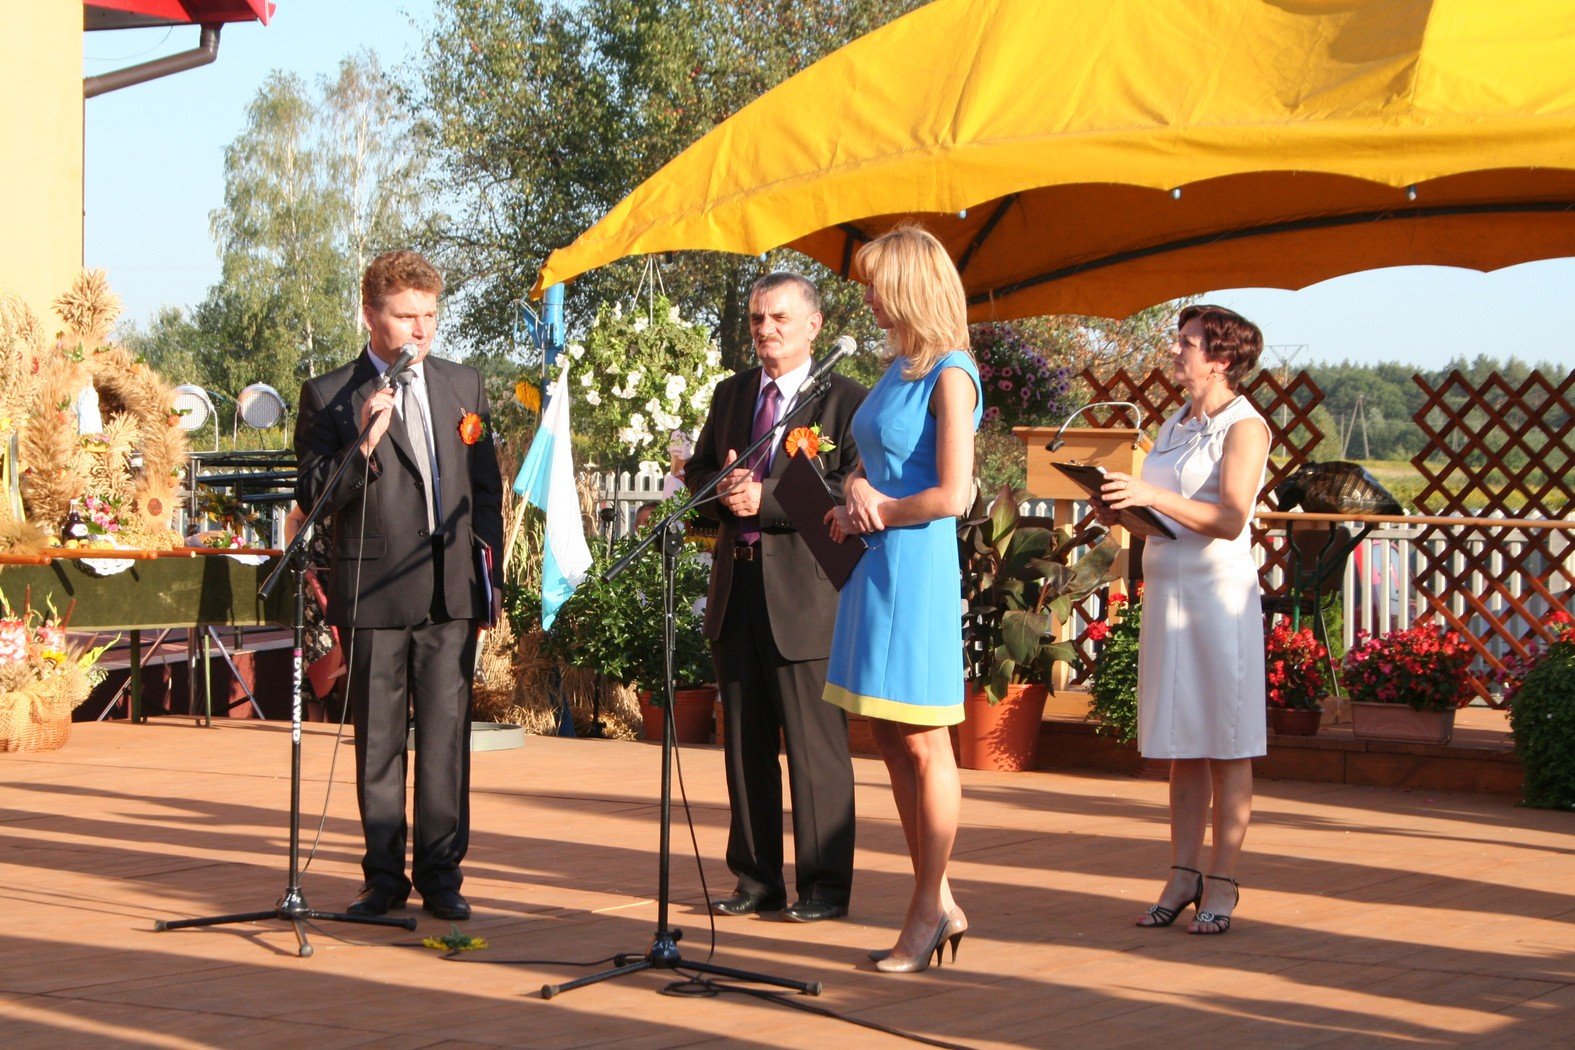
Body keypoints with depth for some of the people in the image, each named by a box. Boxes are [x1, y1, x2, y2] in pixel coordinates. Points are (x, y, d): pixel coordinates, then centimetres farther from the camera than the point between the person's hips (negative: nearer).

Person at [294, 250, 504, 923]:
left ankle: (441, 873, 8)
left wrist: (489, 572, 12)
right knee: (378, 739, 3)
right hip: (374, 590, -2)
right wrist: (364, 441, -17)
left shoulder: (464, 386, 14)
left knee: (446, 734, 1)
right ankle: (384, 876, 12)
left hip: (452, 590, 2)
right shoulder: (328, 396, 2)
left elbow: (486, 488, 19)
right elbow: (313, 496, -3)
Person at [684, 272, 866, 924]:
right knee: (744, 742, 11)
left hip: (805, 591, -7)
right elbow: (697, 468, 20)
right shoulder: (730, 394, 16)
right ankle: (757, 879, 20)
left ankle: (825, 885, 7)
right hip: (736, 586, 7)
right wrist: (723, 487, -4)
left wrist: (766, 498, -19)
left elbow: (850, 491, -14)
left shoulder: (845, 400, -5)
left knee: (815, 744, -2)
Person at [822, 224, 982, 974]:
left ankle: (928, 910, 7)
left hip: (914, 570, -9)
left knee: (923, 745, -2)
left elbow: (952, 495, -19)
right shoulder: (897, 369, 15)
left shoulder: (949, 376, -12)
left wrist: (880, 512, -5)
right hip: (874, 566, 9)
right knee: (891, 745, 11)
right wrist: (856, 496, 0)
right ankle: (938, 904, 19)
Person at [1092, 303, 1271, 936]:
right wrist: (1121, 510, 3)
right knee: (1181, 743, 8)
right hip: (1165, 587, 7)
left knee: (1226, 743, -2)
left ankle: (1221, 884, 1)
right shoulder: (1175, 425, 17)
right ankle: (1183, 875, 11)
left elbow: (1230, 518, -19)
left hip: (1219, 589, -7)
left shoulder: (1245, 427, -7)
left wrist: (1153, 495, -25)